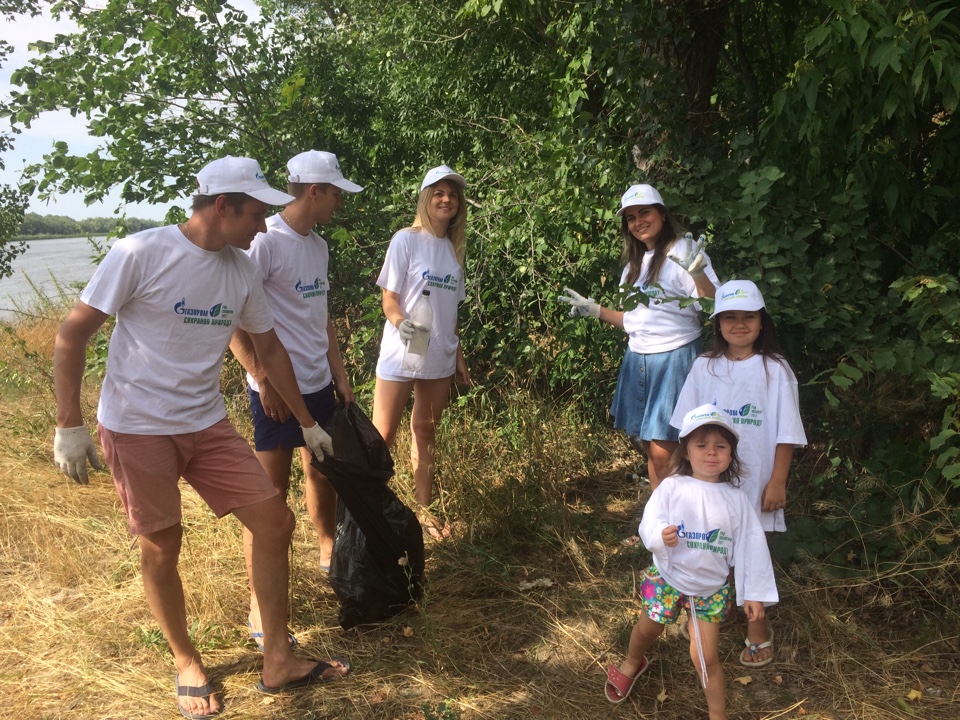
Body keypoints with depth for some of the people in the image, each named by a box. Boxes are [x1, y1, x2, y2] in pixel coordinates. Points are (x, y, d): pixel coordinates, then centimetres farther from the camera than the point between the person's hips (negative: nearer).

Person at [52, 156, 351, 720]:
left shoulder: (243, 271, 1)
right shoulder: (141, 254, -16)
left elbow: (269, 348, 13)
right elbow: (72, 335, -11)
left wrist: (308, 423, 17)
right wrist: (69, 426, -14)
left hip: (208, 424, 6)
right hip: (138, 428, -5)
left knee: (276, 522, 1)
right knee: (162, 546, 5)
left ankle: (278, 663, 15)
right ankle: (187, 663, 30)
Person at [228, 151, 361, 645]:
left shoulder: (319, 246, 11)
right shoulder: (265, 243, -16)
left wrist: (339, 373, 15)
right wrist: (264, 380, -17)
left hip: (319, 385, 8)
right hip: (278, 389, -8)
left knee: (323, 471, 19)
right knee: (272, 491, -3)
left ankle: (329, 553, 39)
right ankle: (259, 603, 6)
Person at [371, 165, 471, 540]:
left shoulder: (454, 249, 10)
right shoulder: (406, 240, -6)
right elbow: (389, 298, -7)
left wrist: (458, 355, 15)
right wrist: (399, 321, -29)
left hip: (439, 358, 5)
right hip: (400, 355, -5)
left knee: (425, 433, 13)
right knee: (382, 437, -4)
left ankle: (424, 509, 23)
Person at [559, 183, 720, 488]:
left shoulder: (683, 252, -7)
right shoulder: (635, 264, 16)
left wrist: (698, 273, -33)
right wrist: (594, 310, 13)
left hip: (674, 359, -7)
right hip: (638, 360, 7)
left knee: (664, 453, -10)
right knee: (648, 447, 9)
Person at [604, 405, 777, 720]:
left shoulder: (736, 499, -10)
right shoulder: (671, 487, -15)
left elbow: (750, 547, -5)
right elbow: (648, 523, -18)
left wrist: (754, 592, -4)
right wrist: (660, 535, -42)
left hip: (711, 587, 0)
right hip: (667, 578, 0)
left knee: (706, 658, 3)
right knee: (647, 630, 24)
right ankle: (632, 663, 57)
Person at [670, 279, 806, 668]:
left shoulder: (775, 370, -8)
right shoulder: (704, 367, 1)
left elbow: (785, 433, -6)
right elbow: (689, 427, 6)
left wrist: (778, 481, -7)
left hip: (755, 481, -3)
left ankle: (757, 627, 25)